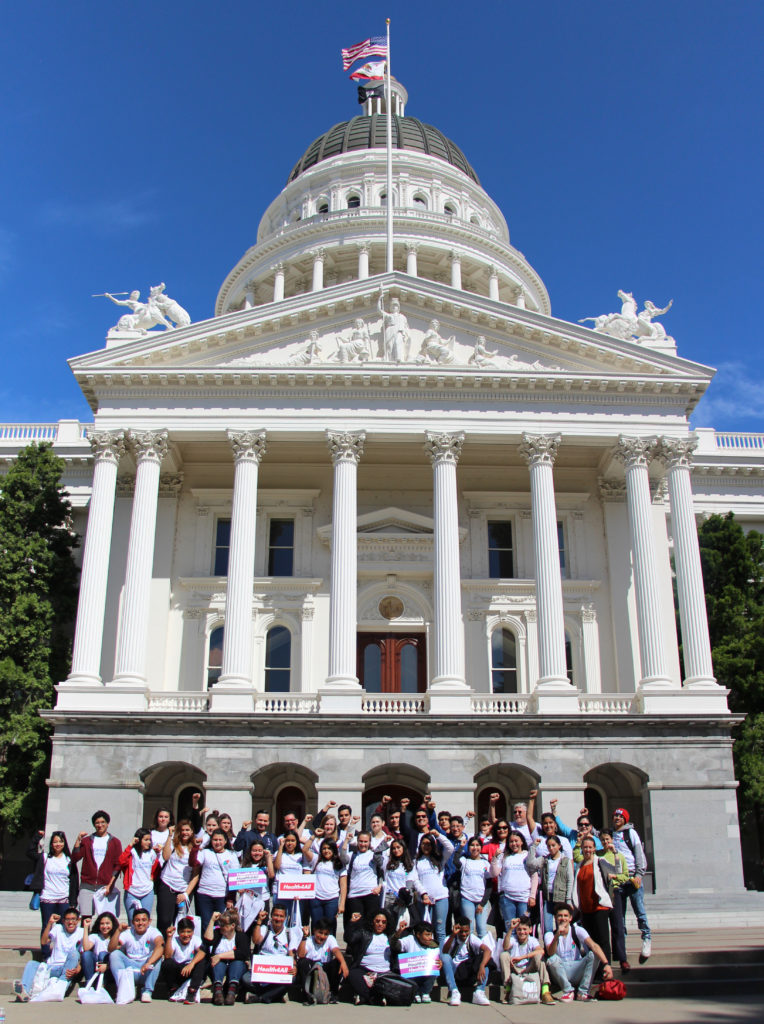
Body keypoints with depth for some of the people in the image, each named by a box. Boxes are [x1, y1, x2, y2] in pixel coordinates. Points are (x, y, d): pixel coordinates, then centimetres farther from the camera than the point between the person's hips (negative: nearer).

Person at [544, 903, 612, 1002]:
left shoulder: (577, 930, -4)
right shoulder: (549, 934, -6)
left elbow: (593, 946, -20)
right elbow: (550, 953, -27)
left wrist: (606, 964, -37)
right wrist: (557, 935, -44)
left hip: (577, 971, 1)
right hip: (560, 974, -1)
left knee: (593, 955, -23)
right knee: (552, 959, -32)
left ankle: (583, 992, -15)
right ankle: (568, 990, -12)